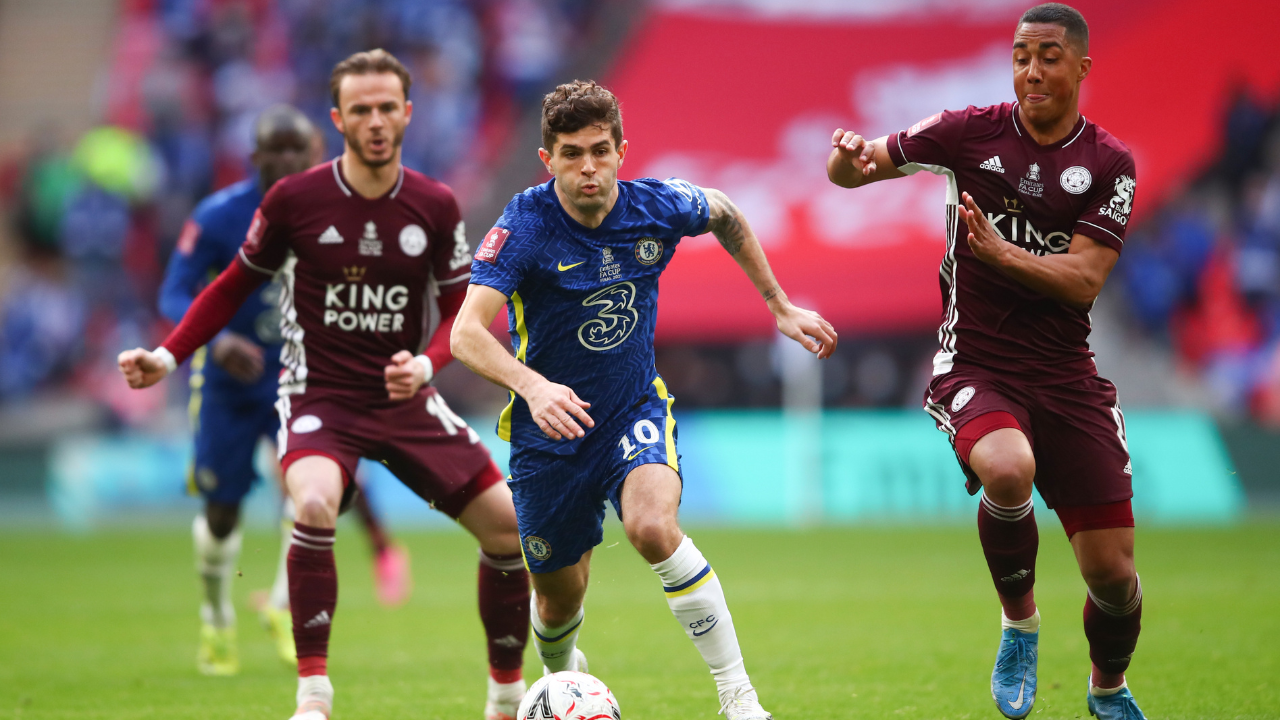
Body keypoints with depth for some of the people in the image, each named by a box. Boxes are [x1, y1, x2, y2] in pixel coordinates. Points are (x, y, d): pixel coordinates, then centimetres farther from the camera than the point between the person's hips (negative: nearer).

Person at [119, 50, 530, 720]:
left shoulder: (436, 206, -2)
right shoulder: (295, 199, -8)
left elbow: (461, 312, 4)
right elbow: (234, 286, 5)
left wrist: (426, 364, -18)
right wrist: (168, 355, -5)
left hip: (404, 400, 4)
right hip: (319, 394, -3)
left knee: (507, 522, -4)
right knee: (316, 503, -35)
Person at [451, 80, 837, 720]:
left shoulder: (658, 207, -11)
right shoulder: (524, 226, -21)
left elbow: (726, 217, 14)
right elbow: (467, 333, -31)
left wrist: (780, 306, 16)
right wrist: (532, 385, -49)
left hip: (635, 410, 0)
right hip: (550, 428, 0)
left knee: (652, 526, -31)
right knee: (559, 602, 11)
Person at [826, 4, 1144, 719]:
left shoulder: (1110, 163, 1)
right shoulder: (972, 132, 0)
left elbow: (1083, 282, -8)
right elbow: (855, 168, 3)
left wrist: (1001, 252, -23)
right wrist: (848, 157, -21)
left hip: (1067, 376, 2)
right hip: (975, 363, -2)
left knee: (1114, 575, -2)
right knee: (1006, 468, -37)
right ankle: (1019, 621, -8)